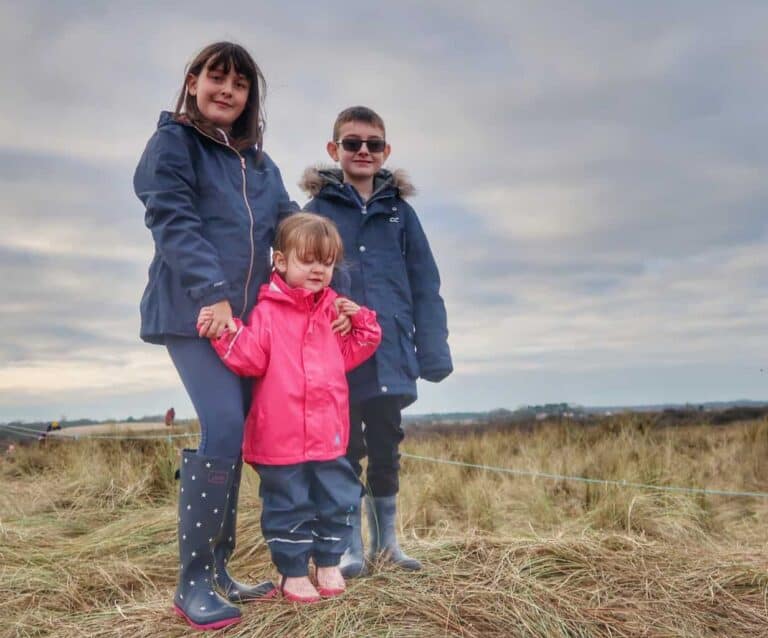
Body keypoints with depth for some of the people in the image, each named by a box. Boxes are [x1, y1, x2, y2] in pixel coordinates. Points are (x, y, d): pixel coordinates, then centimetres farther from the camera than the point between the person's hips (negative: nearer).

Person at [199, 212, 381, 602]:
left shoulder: (334, 309, 9)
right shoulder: (267, 310, -8)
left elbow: (349, 355, 14)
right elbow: (249, 359, -15)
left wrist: (361, 322, 0)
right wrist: (226, 332, -29)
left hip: (329, 434, 5)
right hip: (281, 436, -5)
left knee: (338, 502, 14)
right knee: (288, 507, 9)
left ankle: (329, 563, 34)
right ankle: (292, 573, 26)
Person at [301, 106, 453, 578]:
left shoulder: (400, 211, 8)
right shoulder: (318, 209, 2)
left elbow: (424, 285, 5)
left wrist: (433, 349, -2)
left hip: (389, 353, 2)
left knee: (386, 448, 11)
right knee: (343, 449, 7)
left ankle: (386, 540, 27)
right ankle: (352, 546, 20)